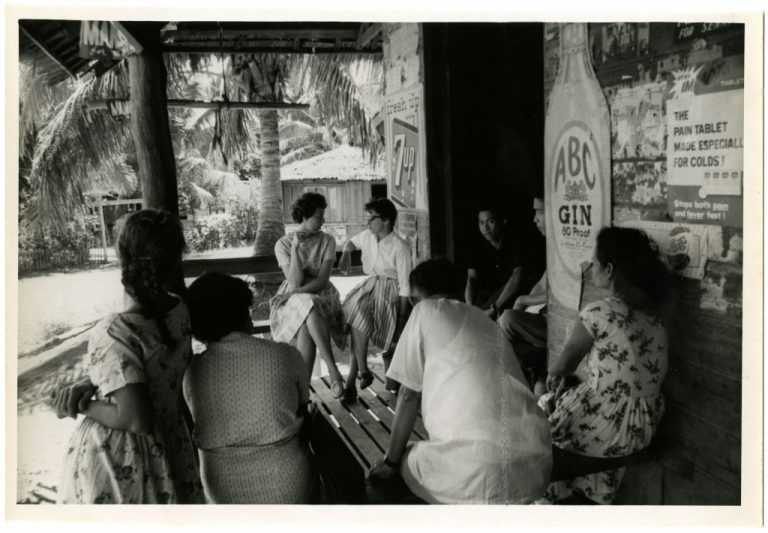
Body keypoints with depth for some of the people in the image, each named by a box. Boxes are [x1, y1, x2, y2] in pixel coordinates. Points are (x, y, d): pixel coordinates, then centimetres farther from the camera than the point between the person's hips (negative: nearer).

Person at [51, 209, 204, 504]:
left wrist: (82, 405, -13)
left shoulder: (113, 334, -26)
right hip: (169, 452, 6)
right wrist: (87, 385, -5)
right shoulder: (179, 311, -7)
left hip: (116, 464, -6)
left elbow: (137, 420, -28)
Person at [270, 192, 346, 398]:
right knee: (308, 307, -38)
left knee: (306, 327, -34)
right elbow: (295, 282, -12)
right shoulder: (283, 244, 0)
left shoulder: (327, 241, 3)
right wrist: (295, 248, -17)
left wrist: (293, 293, -17)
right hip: (293, 302, -1)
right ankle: (333, 371, -39)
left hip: (322, 296, 1)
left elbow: (322, 280, -7)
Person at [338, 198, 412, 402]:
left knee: (359, 322, -27)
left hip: (390, 289, -5)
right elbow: (351, 242, 30)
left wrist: (402, 316, -16)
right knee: (356, 311, -25)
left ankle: (351, 380, -16)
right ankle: (362, 371, -21)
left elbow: (405, 285, -13)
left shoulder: (400, 247, -14)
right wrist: (346, 254, 7)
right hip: (370, 285, 5)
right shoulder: (367, 236, 4)